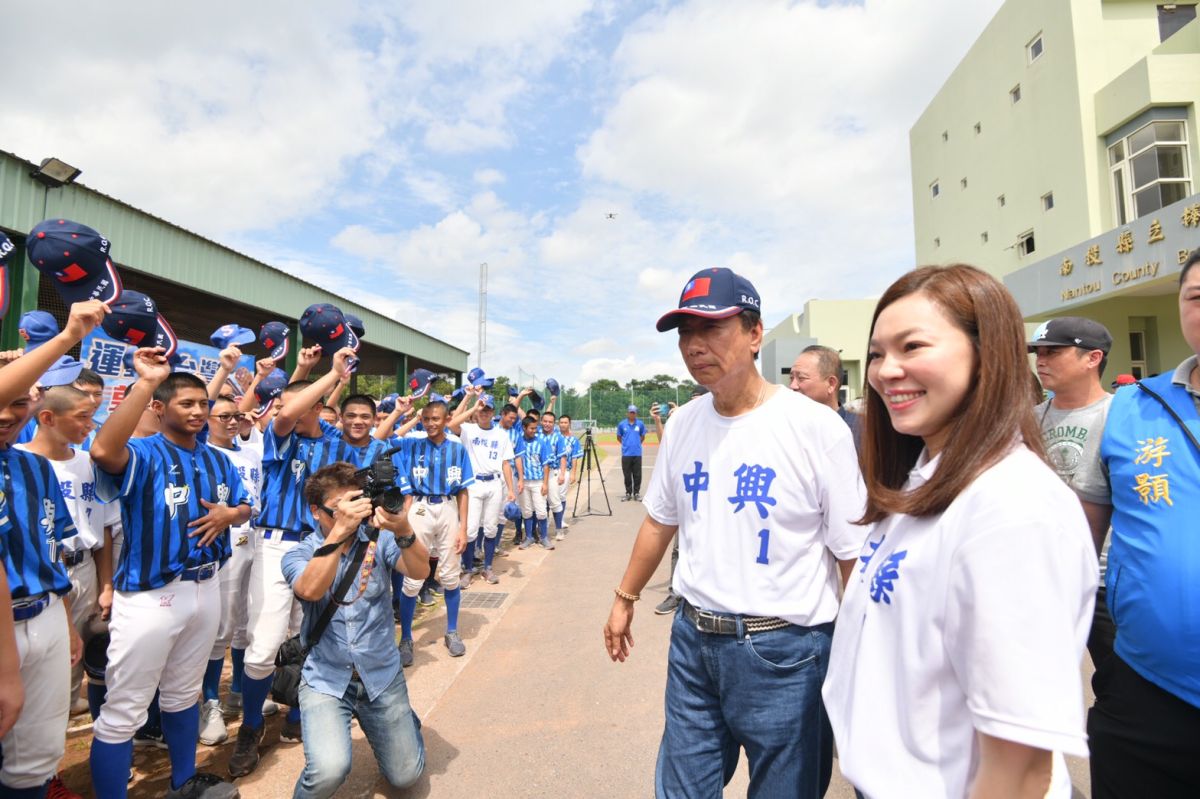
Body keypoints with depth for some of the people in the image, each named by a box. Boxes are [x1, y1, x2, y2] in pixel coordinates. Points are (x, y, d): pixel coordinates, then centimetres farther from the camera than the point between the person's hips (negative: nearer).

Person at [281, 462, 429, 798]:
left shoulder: (379, 539, -5)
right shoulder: (299, 554, -5)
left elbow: (420, 571, -22)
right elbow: (310, 590, -27)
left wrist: (404, 531, -42)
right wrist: (339, 531, -39)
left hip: (382, 675, 1)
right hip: (325, 679, -1)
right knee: (330, 770, -25)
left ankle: (401, 721, 40)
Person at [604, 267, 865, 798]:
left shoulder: (817, 427, -15)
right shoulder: (681, 425, 1)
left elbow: (855, 555, -11)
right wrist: (624, 599, 20)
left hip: (785, 651, -4)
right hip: (692, 638, 5)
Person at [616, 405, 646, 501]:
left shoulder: (640, 424, 2)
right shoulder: (621, 424, 0)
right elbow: (619, 437, 11)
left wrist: (637, 444, 10)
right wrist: (626, 444, 8)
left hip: (637, 453, 0)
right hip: (626, 453, 0)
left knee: (637, 475, 4)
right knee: (627, 475, 6)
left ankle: (637, 493, 14)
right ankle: (628, 493, 16)